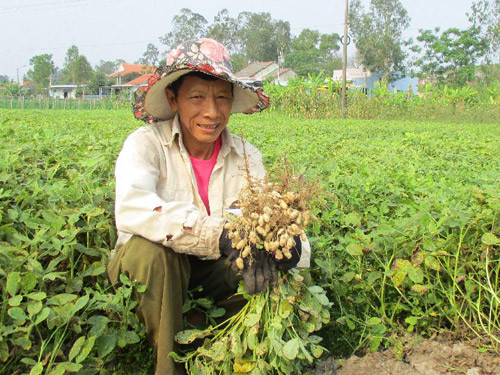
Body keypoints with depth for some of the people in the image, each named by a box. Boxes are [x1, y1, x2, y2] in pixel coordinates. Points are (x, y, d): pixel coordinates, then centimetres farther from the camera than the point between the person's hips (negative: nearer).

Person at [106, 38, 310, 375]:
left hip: (215, 272, 3)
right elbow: (131, 209, -36)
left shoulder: (247, 158, -4)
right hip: (150, 270, -3)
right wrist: (221, 234, -45)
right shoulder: (147, 144, -16)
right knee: (150, 250, -36)